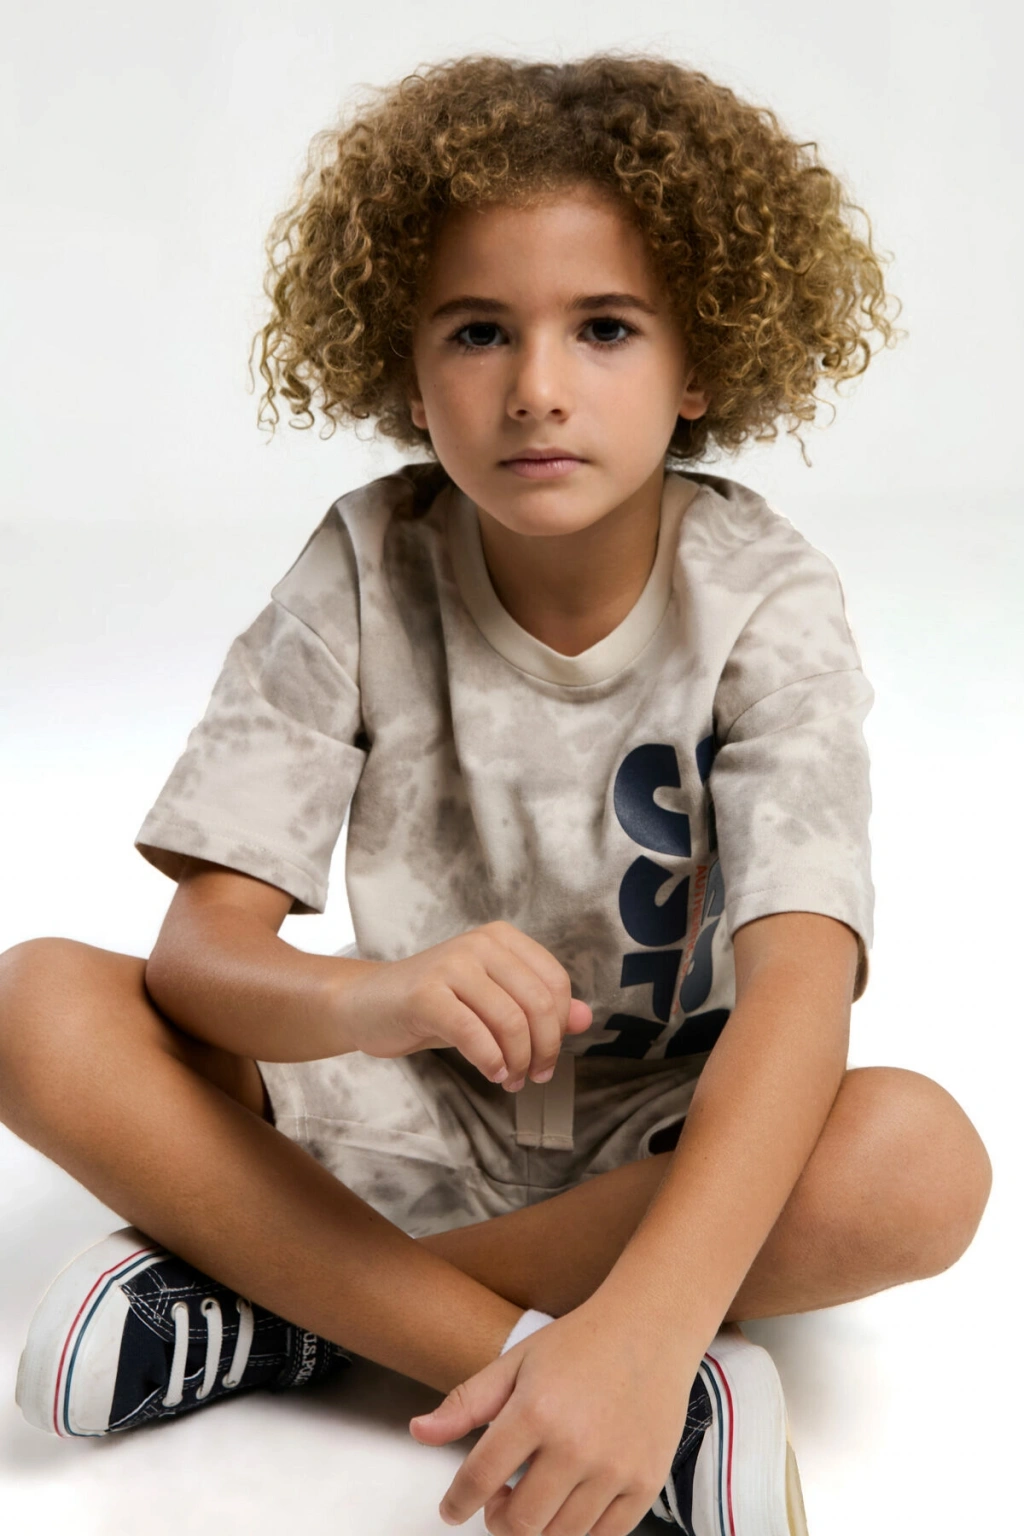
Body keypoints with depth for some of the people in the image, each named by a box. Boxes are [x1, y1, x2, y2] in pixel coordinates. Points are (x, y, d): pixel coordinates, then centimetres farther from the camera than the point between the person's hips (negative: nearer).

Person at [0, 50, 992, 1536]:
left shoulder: (766, 604, -16)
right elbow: (200, 950, -17)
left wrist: (645, 1326, -47)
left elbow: (801, 984, -30)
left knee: (922, 1159, -32)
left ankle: (288, 1307, -21)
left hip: (673, 1131, 0)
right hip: (411, 1111, 1)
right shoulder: (370, 566, -12)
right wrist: (375, 997, -41)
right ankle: (597, 1376, -24)